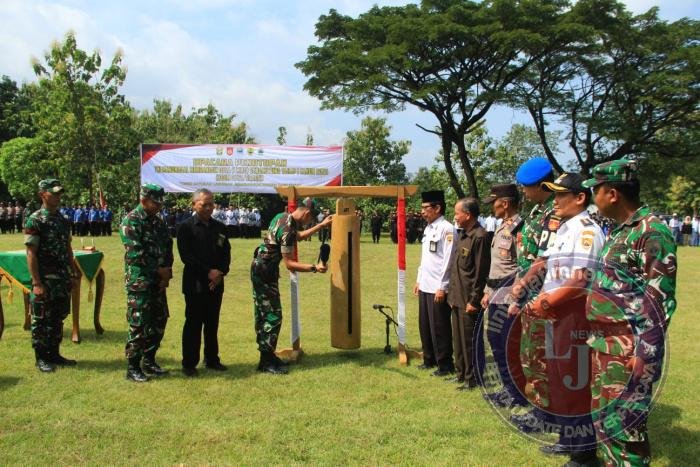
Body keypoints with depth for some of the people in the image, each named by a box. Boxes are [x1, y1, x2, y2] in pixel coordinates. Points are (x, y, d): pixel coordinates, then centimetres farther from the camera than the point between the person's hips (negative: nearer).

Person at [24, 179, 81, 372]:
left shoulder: (63, 220, 11)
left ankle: (54, 354, 25)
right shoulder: (34, 221, -11)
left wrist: (74, 271, 12)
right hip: (45, 279, -7)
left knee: (58, 318, 14)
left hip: (62, 278, 7)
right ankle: (41, 358, 13)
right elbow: (31, 254, -14)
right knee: (41, 320, 3)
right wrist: (37, 283, -19)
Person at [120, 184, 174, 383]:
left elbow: (168, 247, 14)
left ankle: (149, 361, 25)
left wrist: (167, 271, -1)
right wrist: (159, 269, -13)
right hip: (139, 282, -8)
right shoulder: (130, 222, -11)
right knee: (138, 325, -4)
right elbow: (136, 254, -19)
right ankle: (133, 367, 6)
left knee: (159, 322, 12)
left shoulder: (158, 222, 13)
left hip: (158, 280, 8)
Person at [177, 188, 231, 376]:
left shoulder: (219, 227, 11)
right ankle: (189, 363, 10)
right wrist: (208, 272, -15)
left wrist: (221, 273, -5)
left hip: (216, 283, 5)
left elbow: (226, 253, 11)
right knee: (193, 324, 1)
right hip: (195, 283, -4)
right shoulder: (186, 227, -4)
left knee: (212, 323, 11)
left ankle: (212, 359, 21)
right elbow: (186, 256, -11)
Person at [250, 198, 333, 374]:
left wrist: (322, 225, 24)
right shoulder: (288, 230, -23)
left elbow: (300, 235, 24)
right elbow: (289, 264, -22)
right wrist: (314, 268, -21)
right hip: (266, 272, -10)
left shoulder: (283, 216, 6)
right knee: (273, 316, -4)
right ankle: (266, 362, 1)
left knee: (263, 314, 14)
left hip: (259, 267, 10)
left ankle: (266, 354, 23)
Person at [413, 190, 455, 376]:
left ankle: (445, 364, 12)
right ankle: (430, 359, 29)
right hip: (425, 286, 9)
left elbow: (448, 260, -17)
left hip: (438, 288, -9)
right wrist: (419, 280, 19)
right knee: (425, 325, 16)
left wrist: (442, 287, -18)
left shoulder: (447, 229, -14)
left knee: (440, 327, 0)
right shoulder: (428, 229, 14)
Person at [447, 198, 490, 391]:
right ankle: (461, 373, 31)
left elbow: (481, 272, -18)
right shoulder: (462, 235, 12)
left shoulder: (479, 237, -17)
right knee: (458, 338, 18)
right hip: (458, 298, 9)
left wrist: (474, 300, -17)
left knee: (471, 341, 2)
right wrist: (452, 294, 15)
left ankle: (473, 379, 14)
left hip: (470, 301, -9)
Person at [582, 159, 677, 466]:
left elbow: (659, 300, -19)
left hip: (629, 351, -10)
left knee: (622, 424, -3)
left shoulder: (651, 232, -16)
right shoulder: (618, 231, 13)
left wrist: (645, 354, -20)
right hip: (604, 346, 10)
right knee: (602, 418, 16)